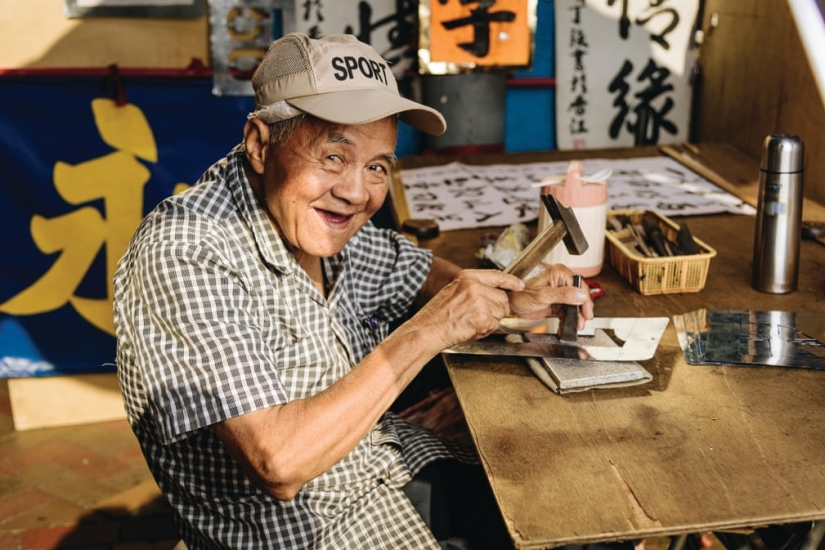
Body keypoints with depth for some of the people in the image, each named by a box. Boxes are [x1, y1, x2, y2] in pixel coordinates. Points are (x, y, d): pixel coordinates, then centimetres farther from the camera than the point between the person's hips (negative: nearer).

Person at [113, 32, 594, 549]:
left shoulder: (321, 221, -5)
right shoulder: (184, 255, -26)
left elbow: (414, 270, 16)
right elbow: (279, 465, -31)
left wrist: (509, 299, -4)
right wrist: (427, 331, -28)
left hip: (399, 466, 7)